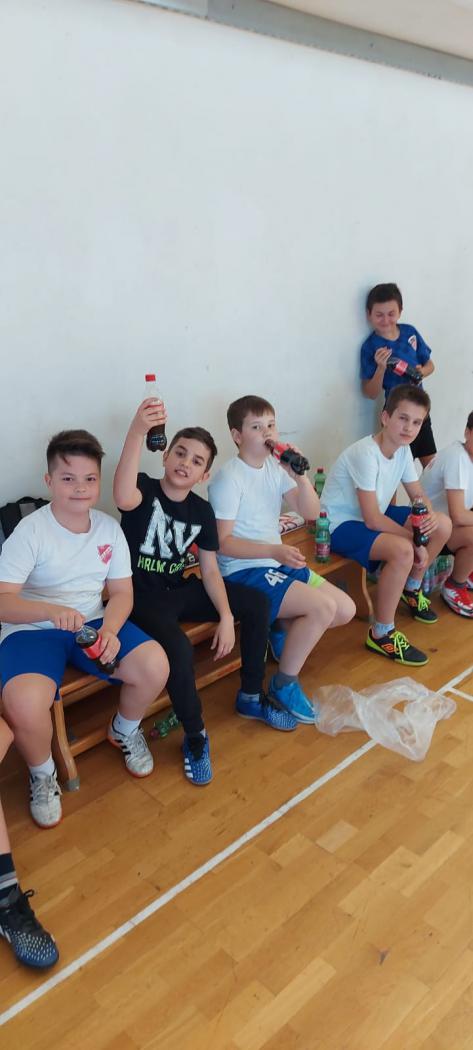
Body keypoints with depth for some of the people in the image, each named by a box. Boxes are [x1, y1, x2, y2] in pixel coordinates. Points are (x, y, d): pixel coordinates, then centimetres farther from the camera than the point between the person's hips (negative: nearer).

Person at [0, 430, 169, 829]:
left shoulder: (109, 527, 1)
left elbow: (122, 592, 4)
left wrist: (110, 630, -18)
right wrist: (52, 610, -39)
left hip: (93, 622, 4)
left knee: (156, 666, -20)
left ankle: (125, 731, 17)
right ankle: (43, 774, 5)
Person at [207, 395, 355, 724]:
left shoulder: (276, 467, 5)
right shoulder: (229, 478, -15)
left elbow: (311, 512, 1)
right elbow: (223, 542, -18)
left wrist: (300, 474, -15)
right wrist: (275, 550, -28)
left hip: (277, 562, 8)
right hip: (243, 571, -7)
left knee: (346, 609, 0)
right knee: (324, 607, -21)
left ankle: (283, 628, 19)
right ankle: (284, 684, -6)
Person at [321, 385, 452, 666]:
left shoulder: (403, 449, -3)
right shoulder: (365, 453, -28)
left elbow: (419, 495, 7)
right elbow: (372, 520, -29)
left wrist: (429, 515, -17)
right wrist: (414, 539, -20)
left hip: (373, 515, 9)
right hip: (343, 524, -9)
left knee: (443, 525, 5)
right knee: (402, 550, -33)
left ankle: (411, 588, 28)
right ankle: (382, 635, -17)